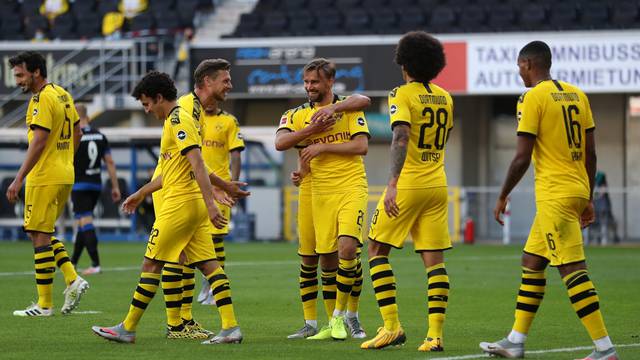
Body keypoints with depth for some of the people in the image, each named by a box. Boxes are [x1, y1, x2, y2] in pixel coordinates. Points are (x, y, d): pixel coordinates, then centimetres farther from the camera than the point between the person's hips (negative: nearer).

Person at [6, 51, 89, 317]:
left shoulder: (42, 100, -16)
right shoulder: (62, 95, 13)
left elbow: (38, 142, -22)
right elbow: (76, 133, 22)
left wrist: (19, 179, -22)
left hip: (44, 178, -10)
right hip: (64, 176, 10)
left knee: (39, 236, -4)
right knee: (41, 233, 17)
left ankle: (44, 304, -1)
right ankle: (72, 280, 5)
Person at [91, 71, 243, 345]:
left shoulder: (177, 120, -12)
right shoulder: (178, 119, 19)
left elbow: (197, 164, -22)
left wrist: (210, 204, -28)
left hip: (180, 204, -10)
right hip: (194, 205, 10)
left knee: (151, 264, -3)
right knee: (208, 264, 3)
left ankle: (127, 329, 2)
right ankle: (230, 327, -3)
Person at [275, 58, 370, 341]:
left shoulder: (350, 108, 4)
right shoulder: (298, 115, 8)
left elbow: (361, 146, -7)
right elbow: (280, 143, -9)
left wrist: (322, 146, -11)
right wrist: (312, 129, -17)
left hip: (351, 188, -3)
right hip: (320, 193, 3)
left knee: (347, 247, -19)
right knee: (326, 257, 3)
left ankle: (339, 317, -6)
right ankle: (332, 325, 16)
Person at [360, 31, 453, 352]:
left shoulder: (402, 95, -9)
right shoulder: (445, 98, 11)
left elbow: (400, 139, -22)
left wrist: (393, 184, -29)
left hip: (407, 184, -5)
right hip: (437, 186, 5)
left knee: (377, 251, 7)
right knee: (434, 260, 3)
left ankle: (391, 326, -1)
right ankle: (435, 334, -5)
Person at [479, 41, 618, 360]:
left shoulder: (533, 98, -9)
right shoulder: (577, 95, 13)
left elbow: (522, 157, -11)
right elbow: (590, 153, 14)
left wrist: (502, 197, 0)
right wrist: (588, 199, 21)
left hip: (554, 195, -9)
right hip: (577, 190, 9)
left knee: (572, 269, -9)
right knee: (531, 262, 16)